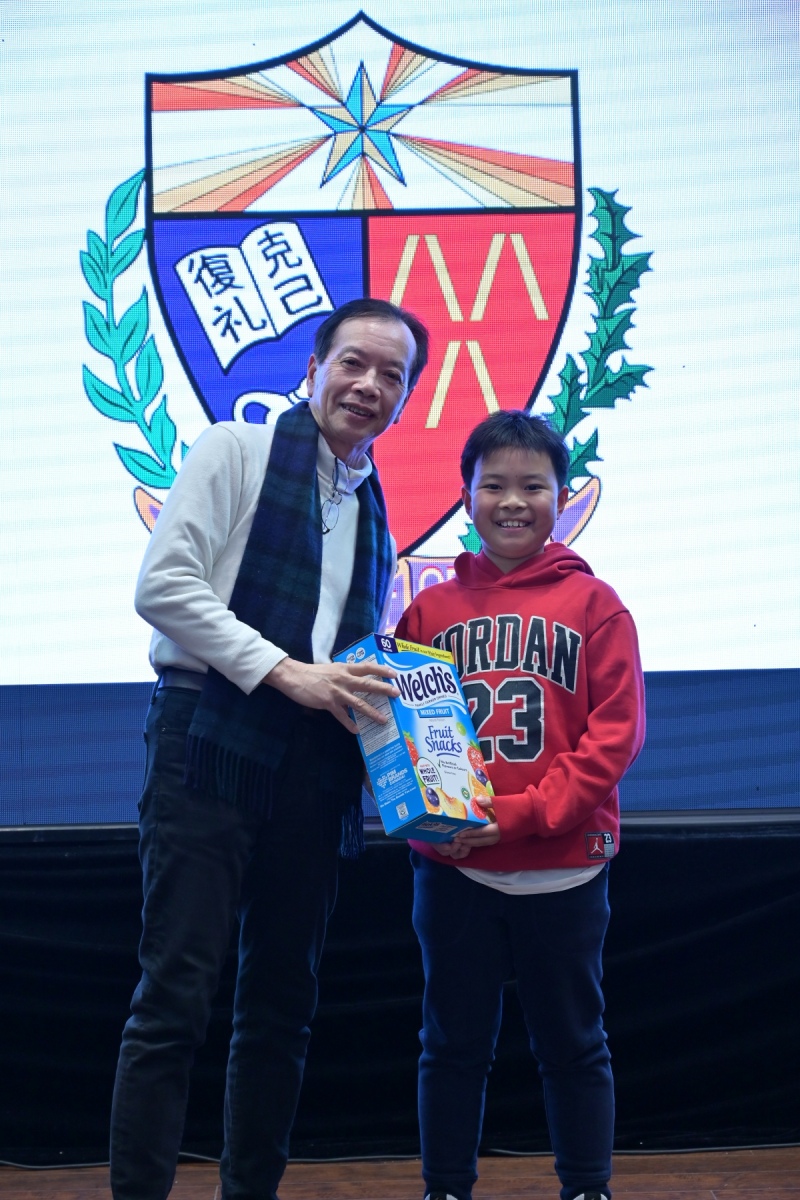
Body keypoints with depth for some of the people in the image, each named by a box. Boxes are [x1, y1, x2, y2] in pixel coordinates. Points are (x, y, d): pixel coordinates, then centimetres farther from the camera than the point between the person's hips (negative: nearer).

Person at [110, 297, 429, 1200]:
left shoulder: (377, 515, 19)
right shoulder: (236, 453, 2)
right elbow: (163, 586, -10)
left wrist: (380, 695, 3)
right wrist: (285, 671, -16)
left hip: (313, 774, 6)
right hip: (211, 749, -6)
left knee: (282, 1005, 10)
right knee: (174, 998, -9)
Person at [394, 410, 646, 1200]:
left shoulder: (592, 604, -1)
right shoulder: (431, 608, 5)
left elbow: (614, 735, -7)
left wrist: (520, 814, -15)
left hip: (562, 870, -2)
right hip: (452, 870, 2)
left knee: (571, 1045, 9)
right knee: (454, 1043, 11)